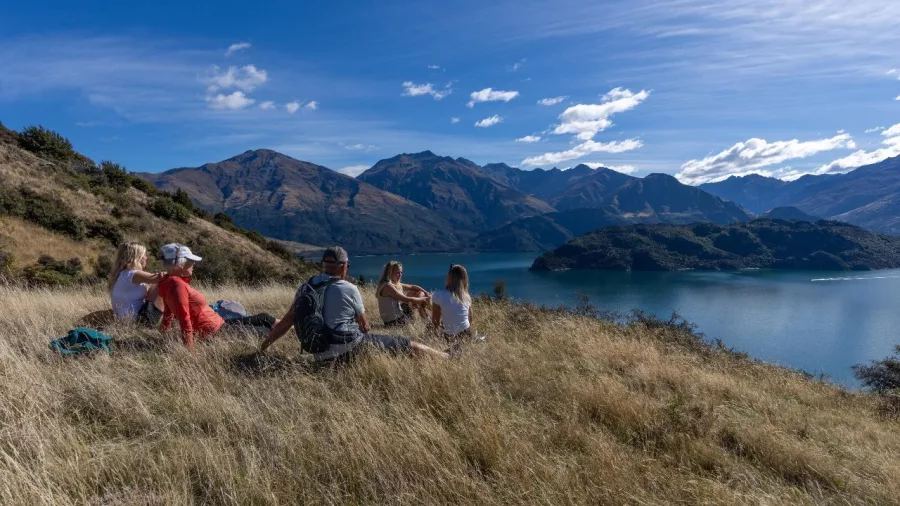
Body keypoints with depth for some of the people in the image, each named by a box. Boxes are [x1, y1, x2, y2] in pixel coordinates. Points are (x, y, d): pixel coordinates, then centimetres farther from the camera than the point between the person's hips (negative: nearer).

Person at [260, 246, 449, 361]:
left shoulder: (305, 288, 4)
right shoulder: (349, 289, -11)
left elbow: (287, 321, 6)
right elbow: (365, 325, 1)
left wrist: (264, 346, 17)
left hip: (321, 356, 7)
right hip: (349, 347, -6)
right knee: (406, 345, 4)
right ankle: (448, 359, 18)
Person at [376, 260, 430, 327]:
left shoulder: (397, 284, 8)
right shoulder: (388, 286, -22)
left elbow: (412, 287, 16)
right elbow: (407, 300, -22)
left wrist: (426, 293, 1)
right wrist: (424, 299, -11)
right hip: (394, 321, -10)